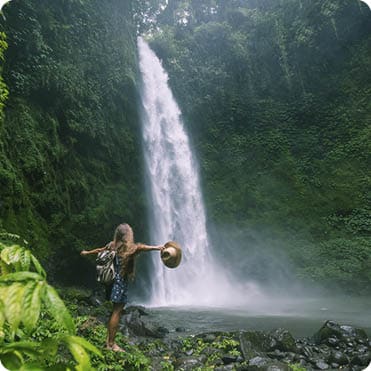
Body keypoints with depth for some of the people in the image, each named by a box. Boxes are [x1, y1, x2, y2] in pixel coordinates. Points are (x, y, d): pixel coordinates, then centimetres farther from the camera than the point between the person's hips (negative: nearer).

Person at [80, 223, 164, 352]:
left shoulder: (112, 246, 9)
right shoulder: (129, 247, -12)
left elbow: (99, 250, 26)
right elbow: (141, 247, -33)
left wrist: (87, 252, 45)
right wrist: (156, 248, -48)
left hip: (111, 279, 8)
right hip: (120, 281, -8)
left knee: (115, 310, 15)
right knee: (117, 311, -3)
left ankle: (109, 340, 22)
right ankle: (111, 344, 2)